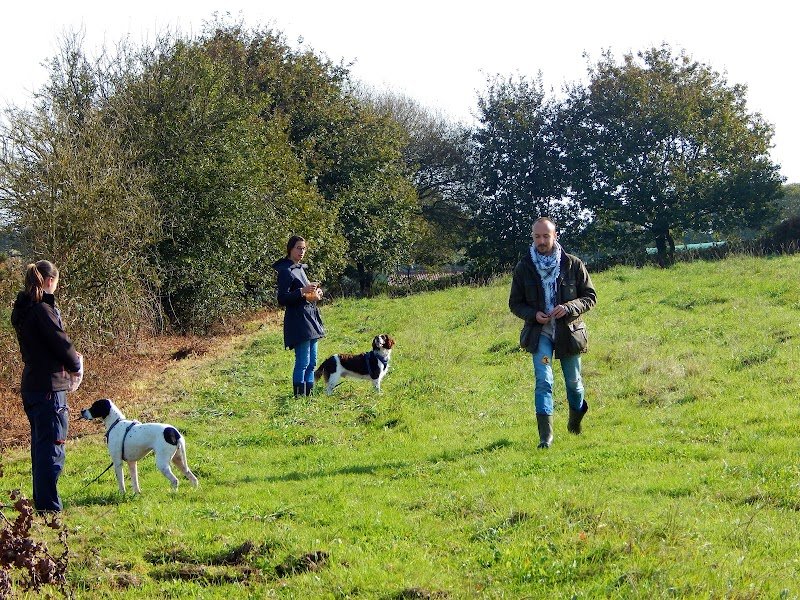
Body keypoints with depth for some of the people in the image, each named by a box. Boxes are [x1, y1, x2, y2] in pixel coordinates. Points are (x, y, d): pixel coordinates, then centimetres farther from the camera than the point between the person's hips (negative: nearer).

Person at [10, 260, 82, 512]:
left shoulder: (23, 310, 12)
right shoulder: (42, 309, -17)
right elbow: (61, 343, -15)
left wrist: (69, 358, 13)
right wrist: (76, 366, 4)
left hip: (31, 385, 10)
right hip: (48, 387, -10)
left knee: (40, 446, 18)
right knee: (52, 448, -6)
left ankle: (41, 502, 25)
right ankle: (49, 507, -6)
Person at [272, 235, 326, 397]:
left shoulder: (300, 268, 16)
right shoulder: (285, 271, -11)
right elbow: (282, 299, -17)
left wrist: (316, 292, 8)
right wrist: (302, 292, -28)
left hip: (310, 319, 10)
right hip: (298, 321, -9)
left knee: (312, 362, 11)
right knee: (303, 362, -11)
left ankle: (309, 394, 17)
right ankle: (299, 395, -8)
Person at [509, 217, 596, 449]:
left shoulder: (573, 265, -3)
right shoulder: (524, 268, 0)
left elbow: (590, 297, 1)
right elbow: (515, 303, 6)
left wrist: (569, 308, -17)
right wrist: (533, 314, -14)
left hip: (569, 331, 1)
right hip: (540, 332, -1)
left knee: (573, 381, 13)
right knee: (543, 381, -15)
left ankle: (577, 412, 45)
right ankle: (545, 435, -19)